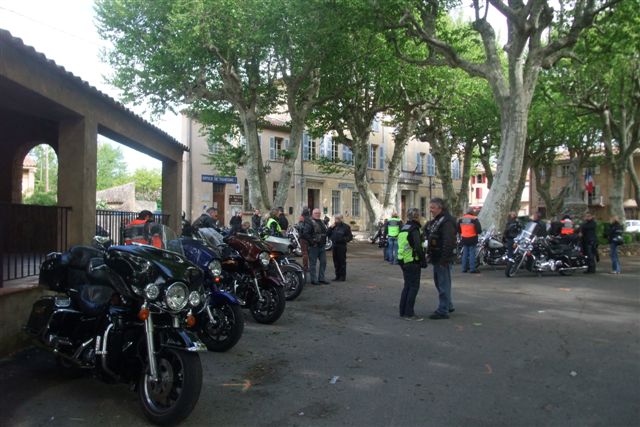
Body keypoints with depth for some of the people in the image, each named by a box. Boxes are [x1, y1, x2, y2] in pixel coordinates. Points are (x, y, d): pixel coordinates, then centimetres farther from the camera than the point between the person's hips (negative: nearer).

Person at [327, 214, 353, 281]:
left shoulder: (346, 227, -3)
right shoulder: (334, 226, 15)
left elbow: (350, 237, -6)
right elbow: (328, 234, 12)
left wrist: (343, 239, -21)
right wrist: (331, 227, 0)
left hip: (341, 246, -6)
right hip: (334, 246, 6)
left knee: (342, 261, -2)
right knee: (336, 261, 10)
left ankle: (342, 277, 4)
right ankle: (337, 276, 19)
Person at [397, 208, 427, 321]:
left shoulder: (403, 228, 13)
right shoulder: (414, 229, -14)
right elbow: (418, 247, -22)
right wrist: (423, 260, -13)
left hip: (403, 261, 9)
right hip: (413, 262, -9)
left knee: (407, 286, 16)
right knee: (414, 287, -2)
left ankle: (403, 311, 19)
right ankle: (409, 313, -1)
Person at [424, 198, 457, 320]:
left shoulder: (447, 222, -18)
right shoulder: (435, 221, 14)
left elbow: (448, 242, -25)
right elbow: (429, 238, 24)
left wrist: (444, 259, -26)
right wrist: (429, 253, 15)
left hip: (443, 259, -10)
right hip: (436, 258, 10)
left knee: (443, 284, -3)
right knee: (439, 282, 19)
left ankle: (443, 311, 4)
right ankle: (449, 306, 33)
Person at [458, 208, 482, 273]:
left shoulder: (461, 219, 6)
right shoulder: (474, 219, -10)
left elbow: (458, 229, 12)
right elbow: (479, 230, -13)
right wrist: (477, 232, 7)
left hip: (464, 239, 5)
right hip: (472, 239, -5)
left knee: (465, 253, 11)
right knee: (472, 253, -2)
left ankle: (464, 268, 13)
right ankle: (472, 268, -3)